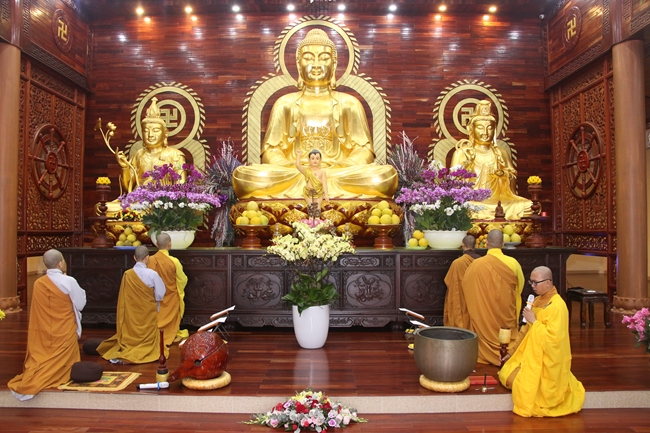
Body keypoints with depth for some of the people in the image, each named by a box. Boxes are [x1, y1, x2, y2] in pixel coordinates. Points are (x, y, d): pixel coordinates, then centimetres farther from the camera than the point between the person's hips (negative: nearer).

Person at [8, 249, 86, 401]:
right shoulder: (69, 281, -15)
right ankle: (34, 384, -8)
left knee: (40, 360, 15)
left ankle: (30, 380, -5)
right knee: (58, 363, 6)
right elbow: (80, 305, -8)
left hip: (43, 332, 4)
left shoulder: (38, 283, -1)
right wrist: (80, 290, 6)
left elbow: (42, 307, 10)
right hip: (64, 332, -4)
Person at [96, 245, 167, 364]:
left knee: (130, 338, 18)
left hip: (131, 314, 3)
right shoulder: (152, 274, -17)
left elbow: (123, 297, 2)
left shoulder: (127, 274, -7)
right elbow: (160, 295, -11)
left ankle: (124, 352, -5)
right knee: (146, 340, 8)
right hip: (148, 313, -3)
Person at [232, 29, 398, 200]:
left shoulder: (349, 103, 14)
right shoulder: (284, 104, 14)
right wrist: (299, 173, -14)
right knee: (245, 177, -28)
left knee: (384, 177, -29)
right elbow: (271, 151, 7)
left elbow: (364, 150, 5)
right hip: (293, 177, 0)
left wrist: (334, 174, -15)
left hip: (340, 177, 0)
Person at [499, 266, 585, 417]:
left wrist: (534, 321, -23)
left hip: (545, 359, -9)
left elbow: (553, 337, -28)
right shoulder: (538, 300, 7)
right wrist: (513, 351, 13)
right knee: (504, 375, 6)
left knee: (515, 381, -15)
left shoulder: (557, 306, -22)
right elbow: (526, 330, 14)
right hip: (531, 353, 9)